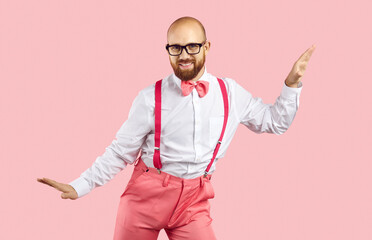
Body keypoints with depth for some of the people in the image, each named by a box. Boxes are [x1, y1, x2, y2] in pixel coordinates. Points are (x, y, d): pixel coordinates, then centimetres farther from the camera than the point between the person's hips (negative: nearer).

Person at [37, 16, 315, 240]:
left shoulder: (230, 93, 4)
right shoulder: (151, 98, -4)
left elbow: (275, 121, 16)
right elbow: (121, 151, 1)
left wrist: (292, 84, 4)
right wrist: (79, 187, -4)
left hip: (194, 201, 2)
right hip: (147, 192, -1)